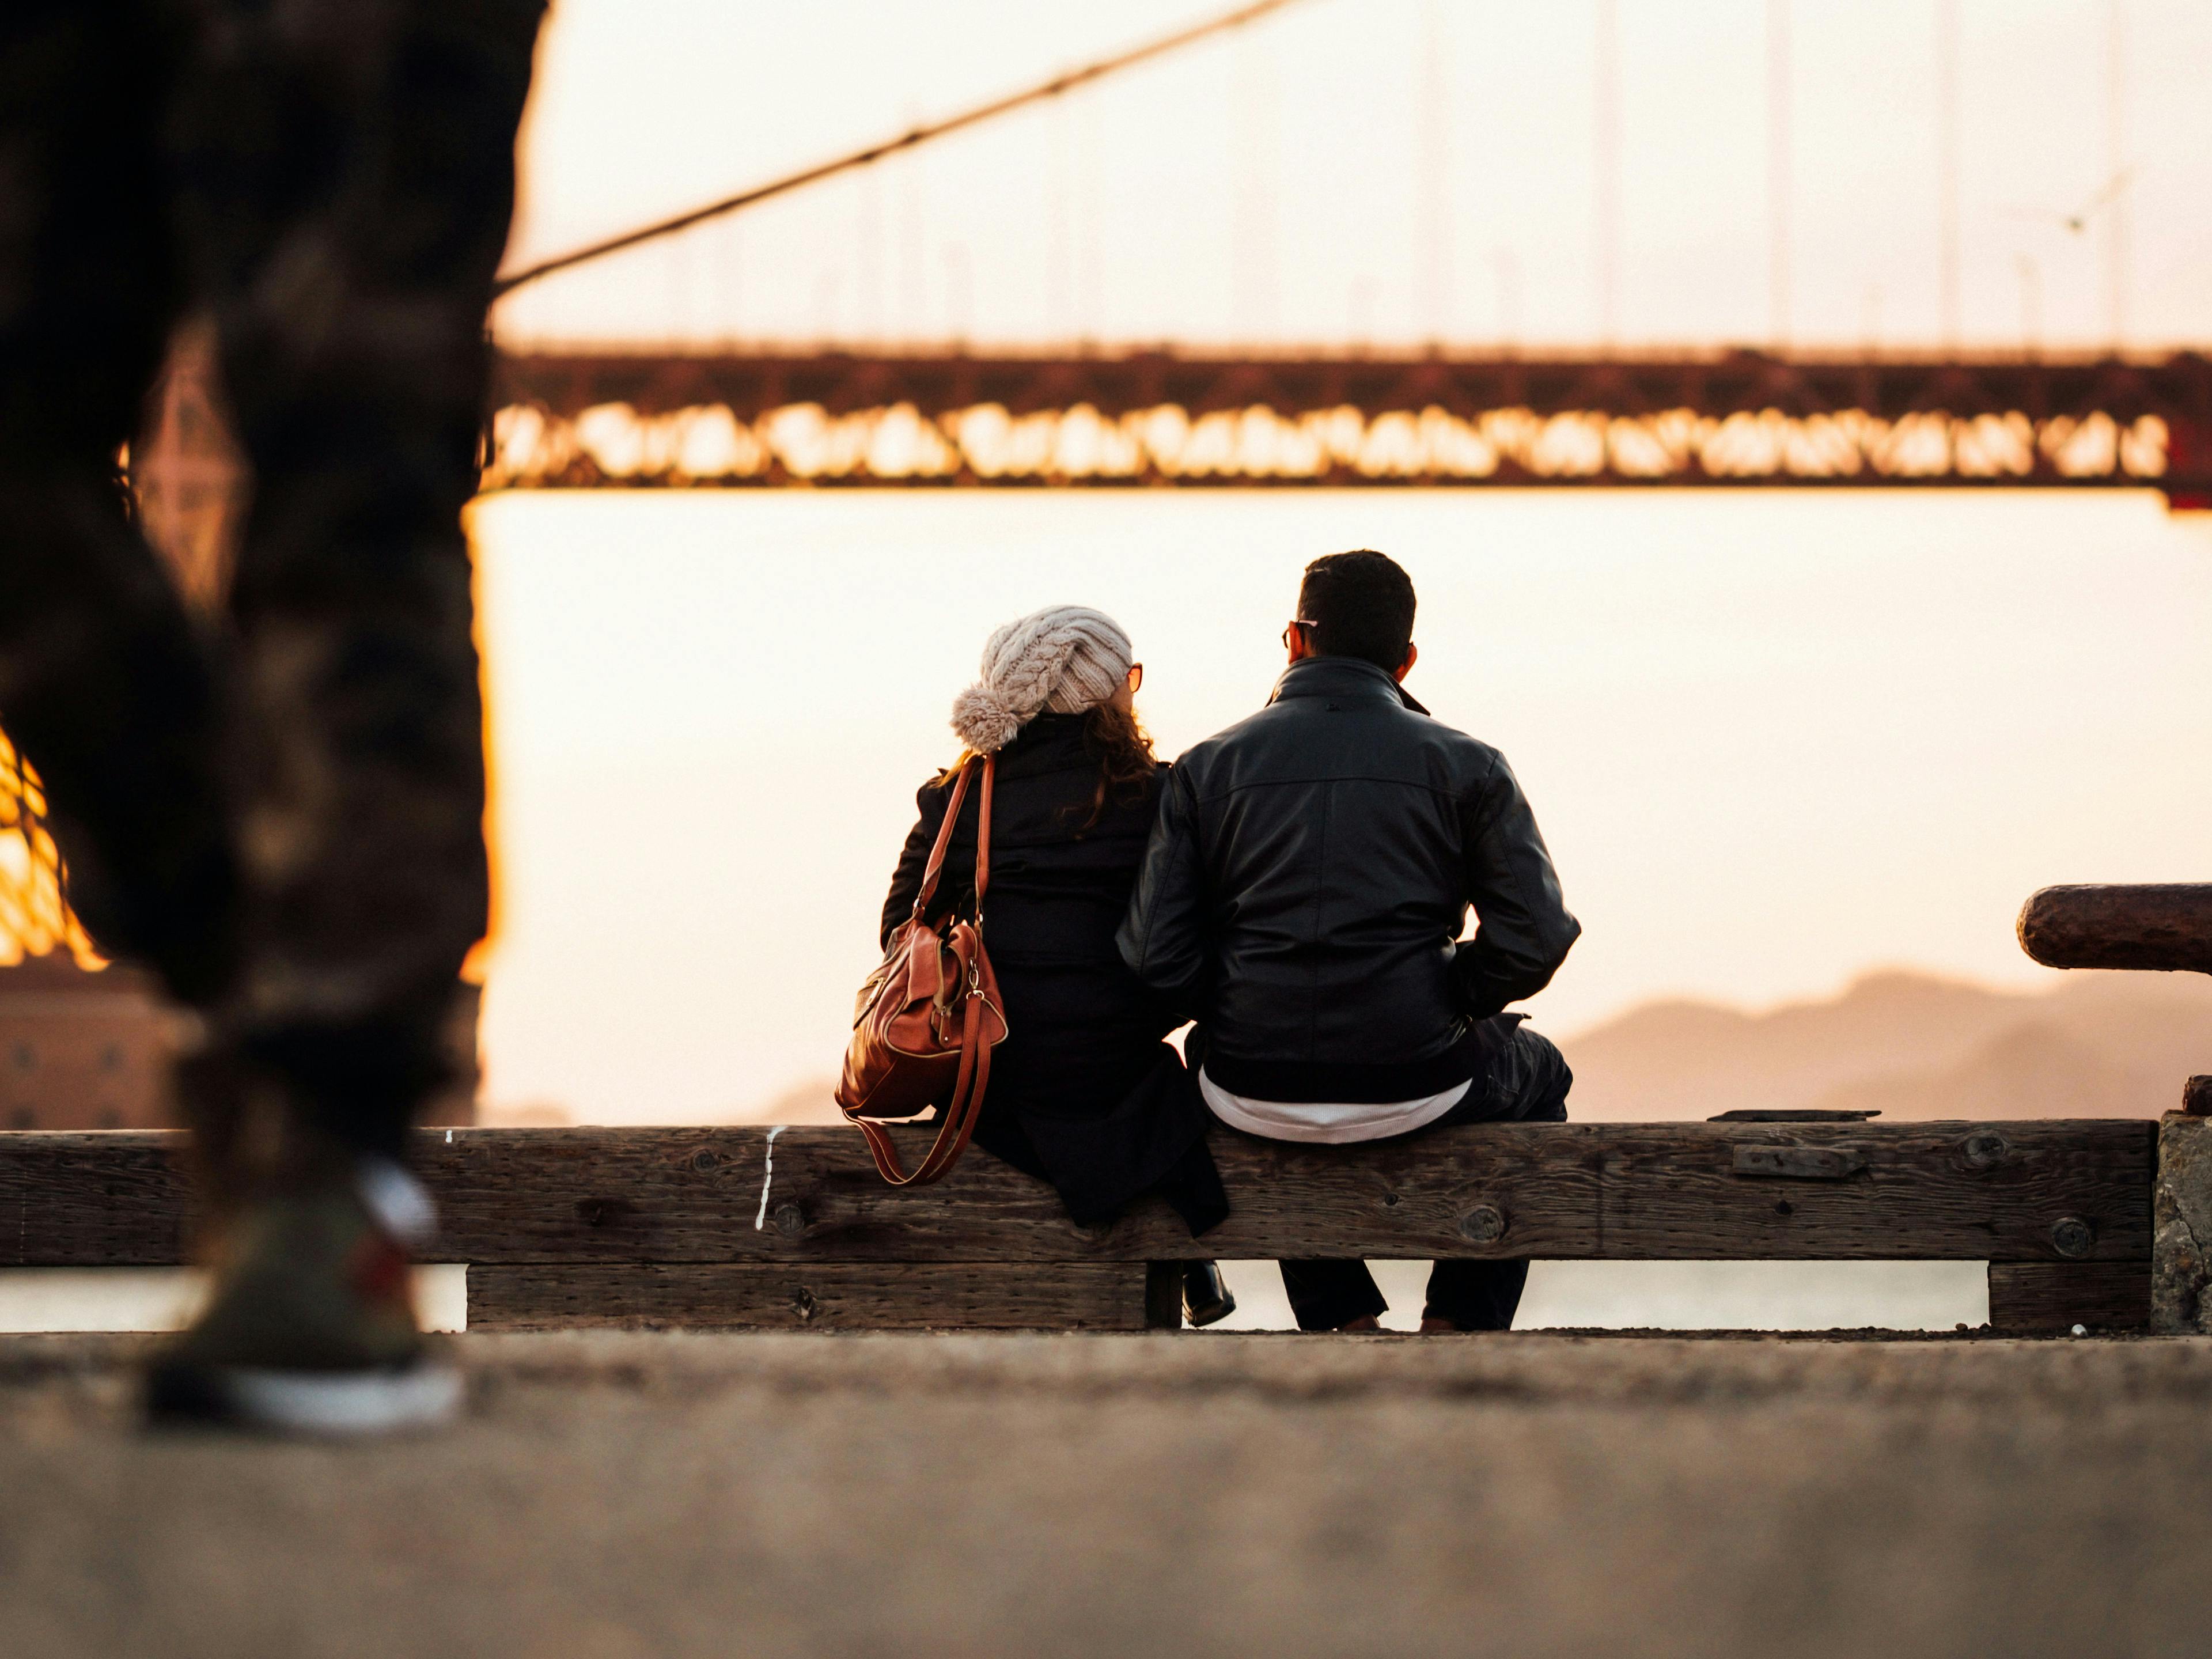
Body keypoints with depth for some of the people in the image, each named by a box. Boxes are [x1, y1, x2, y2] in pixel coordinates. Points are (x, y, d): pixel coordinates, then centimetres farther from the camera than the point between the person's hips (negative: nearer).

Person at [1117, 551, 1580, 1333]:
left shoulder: (1208, 768, 1)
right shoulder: (1465, 767, 0)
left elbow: (1157, 961, -5)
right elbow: (1534, 941, -6)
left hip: (1254, 1099, 1)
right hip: (1413, 1091, -1)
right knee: (1538, 1073, 34)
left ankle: (1345, 1320, 37)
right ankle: (1458, 1326, 27)